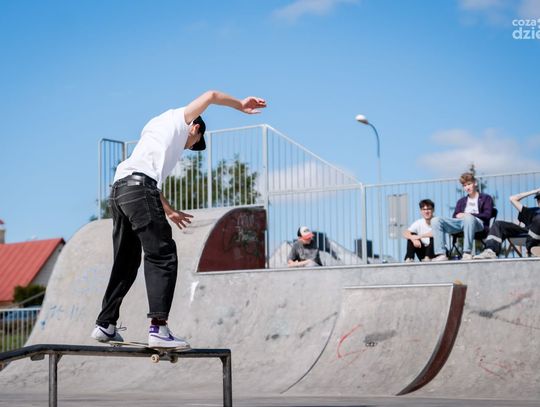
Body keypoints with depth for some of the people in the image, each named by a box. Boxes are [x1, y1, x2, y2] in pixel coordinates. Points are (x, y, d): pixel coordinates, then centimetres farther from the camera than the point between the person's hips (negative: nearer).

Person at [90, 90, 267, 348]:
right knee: (163, 257, -12)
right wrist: (240, 105, 27)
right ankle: (158, 327, -22)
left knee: (126, 264, 15)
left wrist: (169, 211, 46)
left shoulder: (156, 129, 36)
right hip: (138, 185, -9)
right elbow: (210, 96, 11)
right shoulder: (179, 119, 17)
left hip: (119, 189, 9)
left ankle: (105, 325, 19)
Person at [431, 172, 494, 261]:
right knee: (435, 220, -22)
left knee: (468, 218, -44)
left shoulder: (486, 198, 19)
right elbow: (454, 216, 20)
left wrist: (469, 215, -11)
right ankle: (441, 254, -34)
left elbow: (487, 215, 2)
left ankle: (467, 253, -47)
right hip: (459, 222, 5)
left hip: (477, 223, -5)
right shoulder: (461, 201, 33)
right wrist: (458, 216, -5)